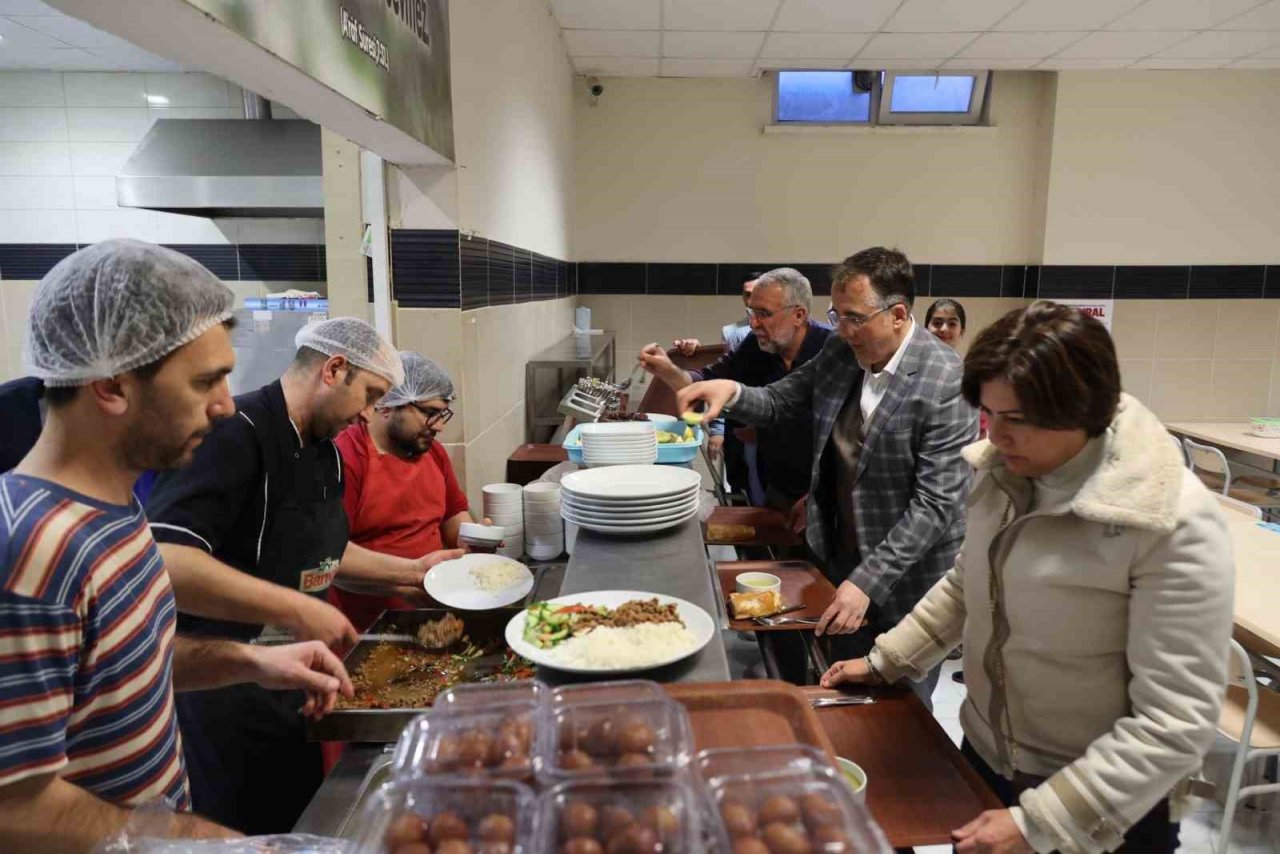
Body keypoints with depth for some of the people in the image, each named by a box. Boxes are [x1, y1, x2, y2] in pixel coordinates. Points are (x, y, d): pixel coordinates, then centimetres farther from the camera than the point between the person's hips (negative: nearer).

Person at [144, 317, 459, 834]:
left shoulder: (324, 451, 6)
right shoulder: (235, 434, -23)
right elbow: (162, 561, -36)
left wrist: (410, 570, 12)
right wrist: (297, 610, -34)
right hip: (222, 696, -8)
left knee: (303, 824, 23)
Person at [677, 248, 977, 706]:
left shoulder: (946, 382, -22)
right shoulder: (839, 352, -3)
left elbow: (936, 504, -23)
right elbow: (777, 402, 7)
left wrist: (868, 581, -26)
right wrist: (731, 391, -15)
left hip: (907, 579, -5)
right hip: (839, 556, 5)